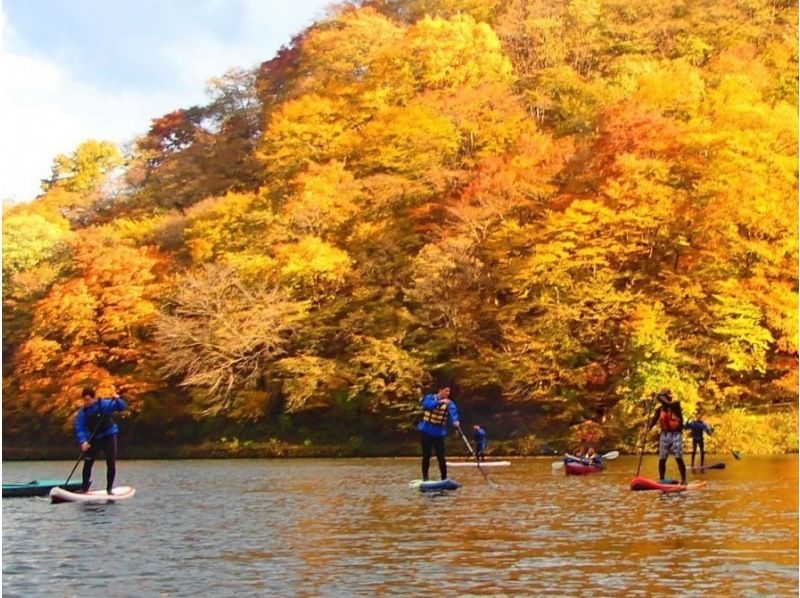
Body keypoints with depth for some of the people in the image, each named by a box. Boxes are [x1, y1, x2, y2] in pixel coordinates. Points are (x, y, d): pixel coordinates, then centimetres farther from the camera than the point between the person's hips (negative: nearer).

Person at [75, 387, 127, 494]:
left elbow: (122, 407, -11)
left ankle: (109, 488, 10)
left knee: (111, 464, -3)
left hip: (109, 437, -2)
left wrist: (118, 400, -33)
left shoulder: (104, 404, -12)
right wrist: (83, 442, -28)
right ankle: (85, 487, 9)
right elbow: (79, 429, -12)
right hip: (94, 439, 2)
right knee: (87, 463, -6)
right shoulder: (82, 413, -7)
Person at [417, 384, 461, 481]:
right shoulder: (430, 398, -2)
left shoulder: (449, 403, -2)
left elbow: (453, 412, -22)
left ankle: (444, 478, 3)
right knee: (426, 455, 5)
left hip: (439, 433, 0)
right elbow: (427, 404, -25)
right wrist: (440, 402, -39)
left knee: (441, 457, -4)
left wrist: (455, 421, -43)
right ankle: (425, 478, 17)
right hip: (426, 432, 0)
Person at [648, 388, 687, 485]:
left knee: (679, 458, -9)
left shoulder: (676, 405, -4)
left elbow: (669, 404, -27)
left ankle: (683, 480, -4)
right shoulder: (660, 409, 7)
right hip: (664, 435, 4)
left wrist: (660, 397, -25)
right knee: (662, 459, 5)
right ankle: (661, 480, 15)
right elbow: (654, 419, -6)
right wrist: (648, 428, -23)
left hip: (675, 435, -4)